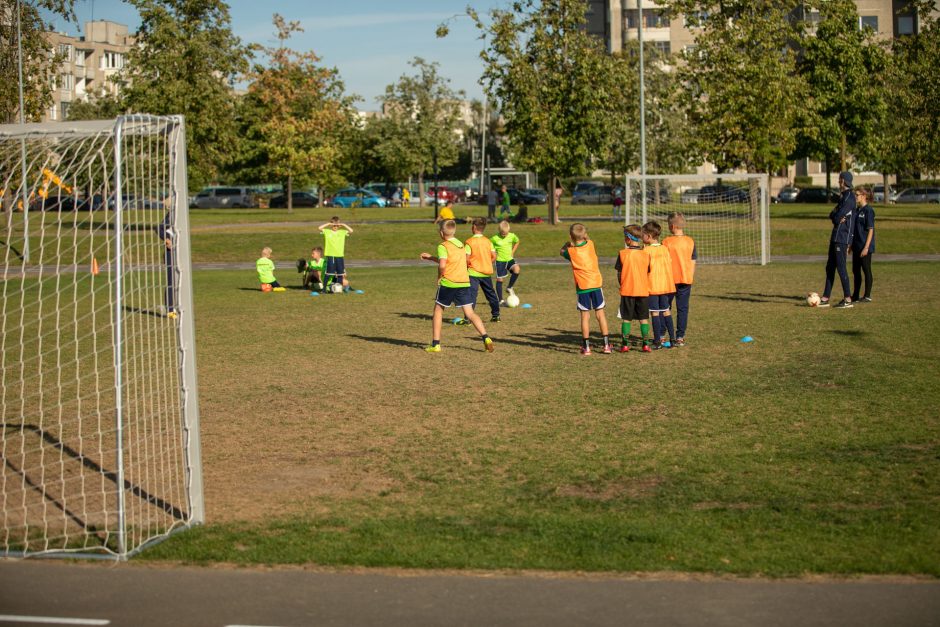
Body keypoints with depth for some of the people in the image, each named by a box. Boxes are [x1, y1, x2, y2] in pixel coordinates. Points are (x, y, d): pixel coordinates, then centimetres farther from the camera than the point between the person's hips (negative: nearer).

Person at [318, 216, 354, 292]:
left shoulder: (342, 232, 5)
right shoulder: (327, 231, 1)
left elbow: (351, 231, -6)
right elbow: (319, 228, -11)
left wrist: (343, 225, -6)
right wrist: (328, 224, -9)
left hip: (340, 255, 2)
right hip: (330, 255, -2)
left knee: (340, 273, 6)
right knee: (328, 273, -4)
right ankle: (324, 288, 0)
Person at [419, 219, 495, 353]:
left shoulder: (443, 246, -6)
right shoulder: (461, 245, 18)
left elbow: (442, 265, -21)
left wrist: (439, 277, -3)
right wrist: (430, 257, 34)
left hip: (448, 283, -5)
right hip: (464, 282, 5)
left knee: (438, 311, 11)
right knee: (470, 313, 1)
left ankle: (435, 344, 9)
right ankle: (486, 338, -18)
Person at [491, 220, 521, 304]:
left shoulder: (512, 236, -3)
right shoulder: (495, 239, -13)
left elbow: (517, 242, 18)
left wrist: (512, 251, 8)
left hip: (510, 259, 3)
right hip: (500, 261, -3)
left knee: (516, 270, -24)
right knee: (500, 279, 1)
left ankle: (509, 287, -1)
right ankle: (501, 300, 10)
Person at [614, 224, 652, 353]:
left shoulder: (623, 254, -7)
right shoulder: (645, 254, -2)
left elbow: (619, 273, -2)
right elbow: (648, 272, 5)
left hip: (627, 291, -1)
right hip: (643, 291, 1)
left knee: (626, 319, 6)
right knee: (644, 318, 7)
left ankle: (625, 344, 5)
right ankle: (646, 344, 4)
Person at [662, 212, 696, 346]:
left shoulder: (666, 242, -9)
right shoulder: (690, 242, 1)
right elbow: (693, 262, 6)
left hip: (669, 280, -2)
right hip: (686, 280, 2)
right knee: (682, 309, 6)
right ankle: (680, 337, 3)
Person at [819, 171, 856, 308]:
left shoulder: (849, 198, -14)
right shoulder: (843, 197, 18)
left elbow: (837, 217, -18)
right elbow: (831, 215, 15)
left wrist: (835, 217, 3)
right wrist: (835, 216, -5)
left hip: (842, 238, -10)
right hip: (836, 237, 10)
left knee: (841, 267, -8)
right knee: (830, 267, 10)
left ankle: (847, 299, -5)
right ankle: (825, 298, 13)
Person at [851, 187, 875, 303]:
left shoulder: (868, 210, -13)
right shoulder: (857, 210, 12)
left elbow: (870, 230, -16)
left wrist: (866, 247, -20)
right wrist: (851, 245, 17)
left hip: (865, 246, -9)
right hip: (856, 246, 9)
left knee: (866, 270, -1)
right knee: (856, 271, 12)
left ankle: (867, 296, 6)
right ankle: (855, 296, 19)